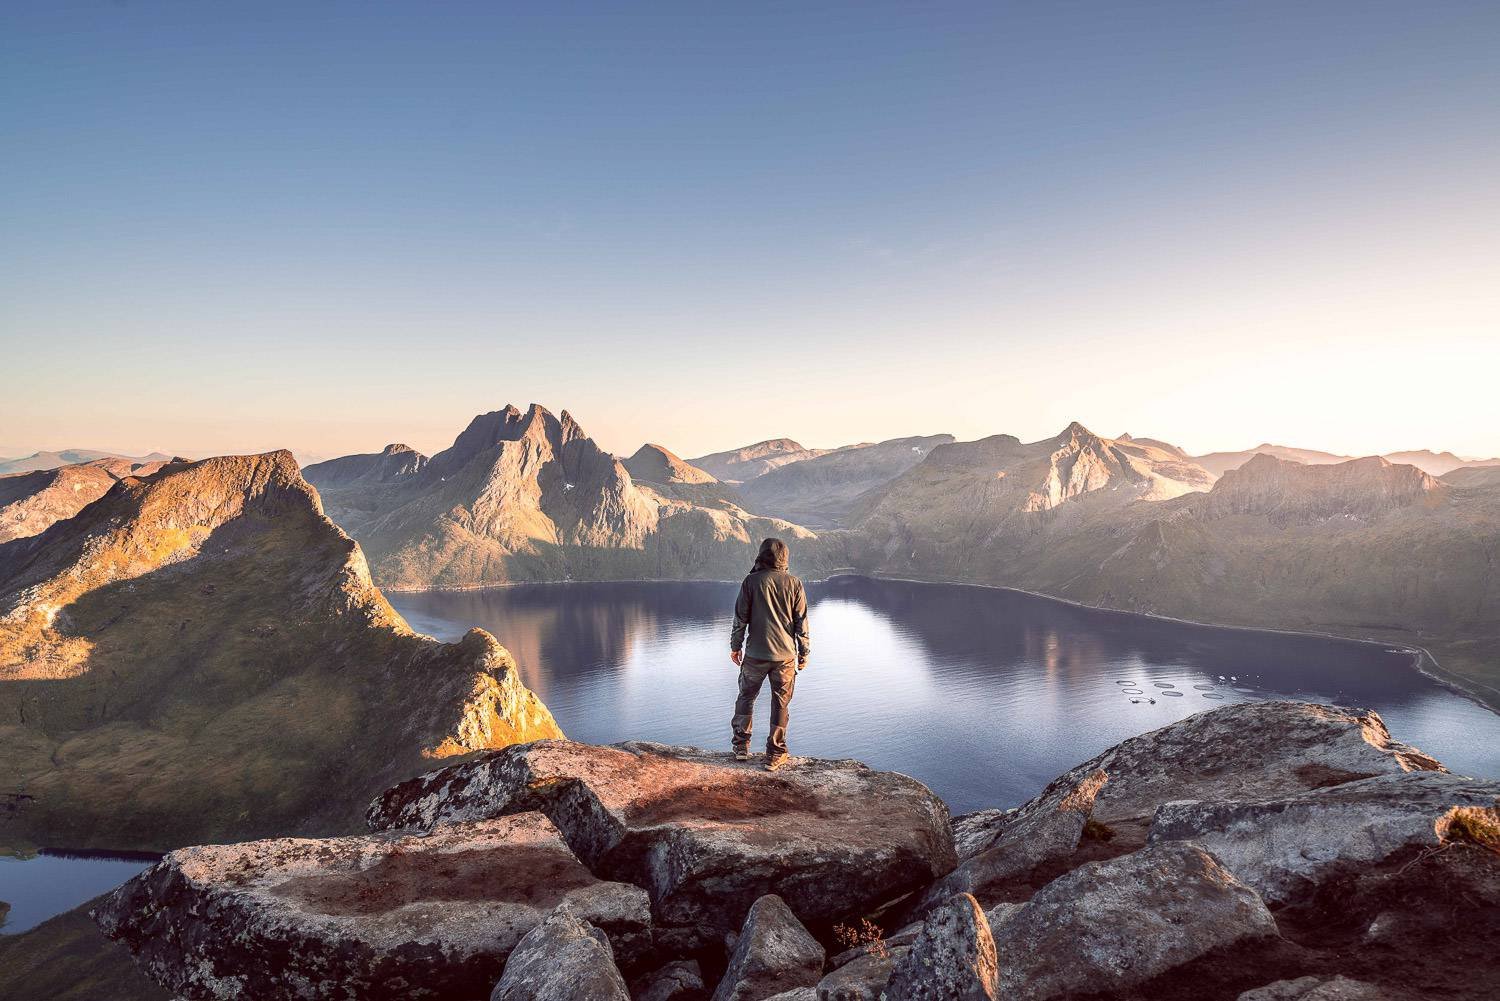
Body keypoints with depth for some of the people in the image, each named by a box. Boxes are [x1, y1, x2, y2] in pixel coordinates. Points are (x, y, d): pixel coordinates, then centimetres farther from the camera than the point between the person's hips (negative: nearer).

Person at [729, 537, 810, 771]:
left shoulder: (751, 581, -4)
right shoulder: (794, 584, -1)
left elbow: (740, 616, -2)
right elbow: (801, 622, 0)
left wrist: (735, 646, 10)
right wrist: (804, 653, 9)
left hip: (755, 654, 0)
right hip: (785, 655, 0)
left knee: (746, 698, 17)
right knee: (780, 704, 9)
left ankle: (741, 746, 20)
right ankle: (775, 755, 12)